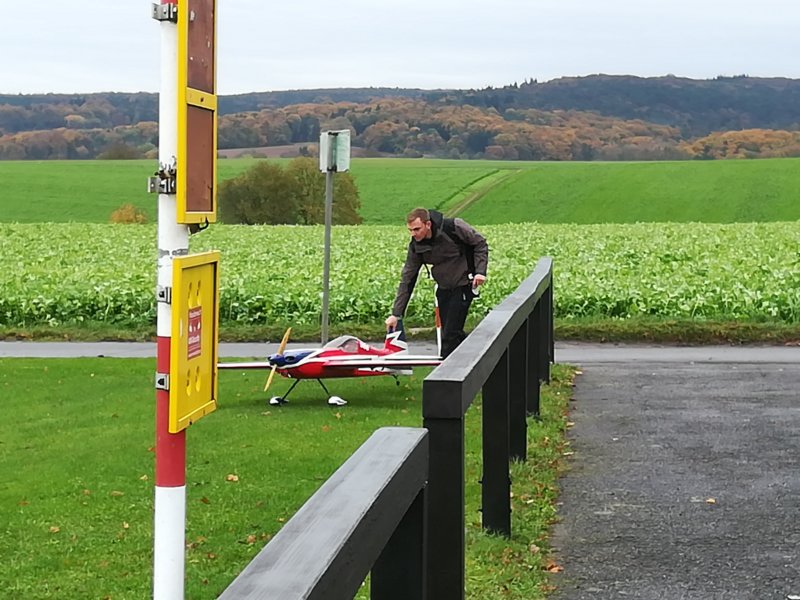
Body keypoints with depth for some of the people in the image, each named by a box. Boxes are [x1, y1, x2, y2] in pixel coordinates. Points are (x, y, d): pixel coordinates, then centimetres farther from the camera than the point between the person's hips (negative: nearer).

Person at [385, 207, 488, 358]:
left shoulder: (454, 227, -21)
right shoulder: (416, 246, -6)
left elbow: (480, 243, -7)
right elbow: (407, 279, -1)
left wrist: (480, 271, -19)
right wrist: (396, 313, -4)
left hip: (463, 285, -6)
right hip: (444, 288, 6)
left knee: (450, 334, -11)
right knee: (454, 334, 6)